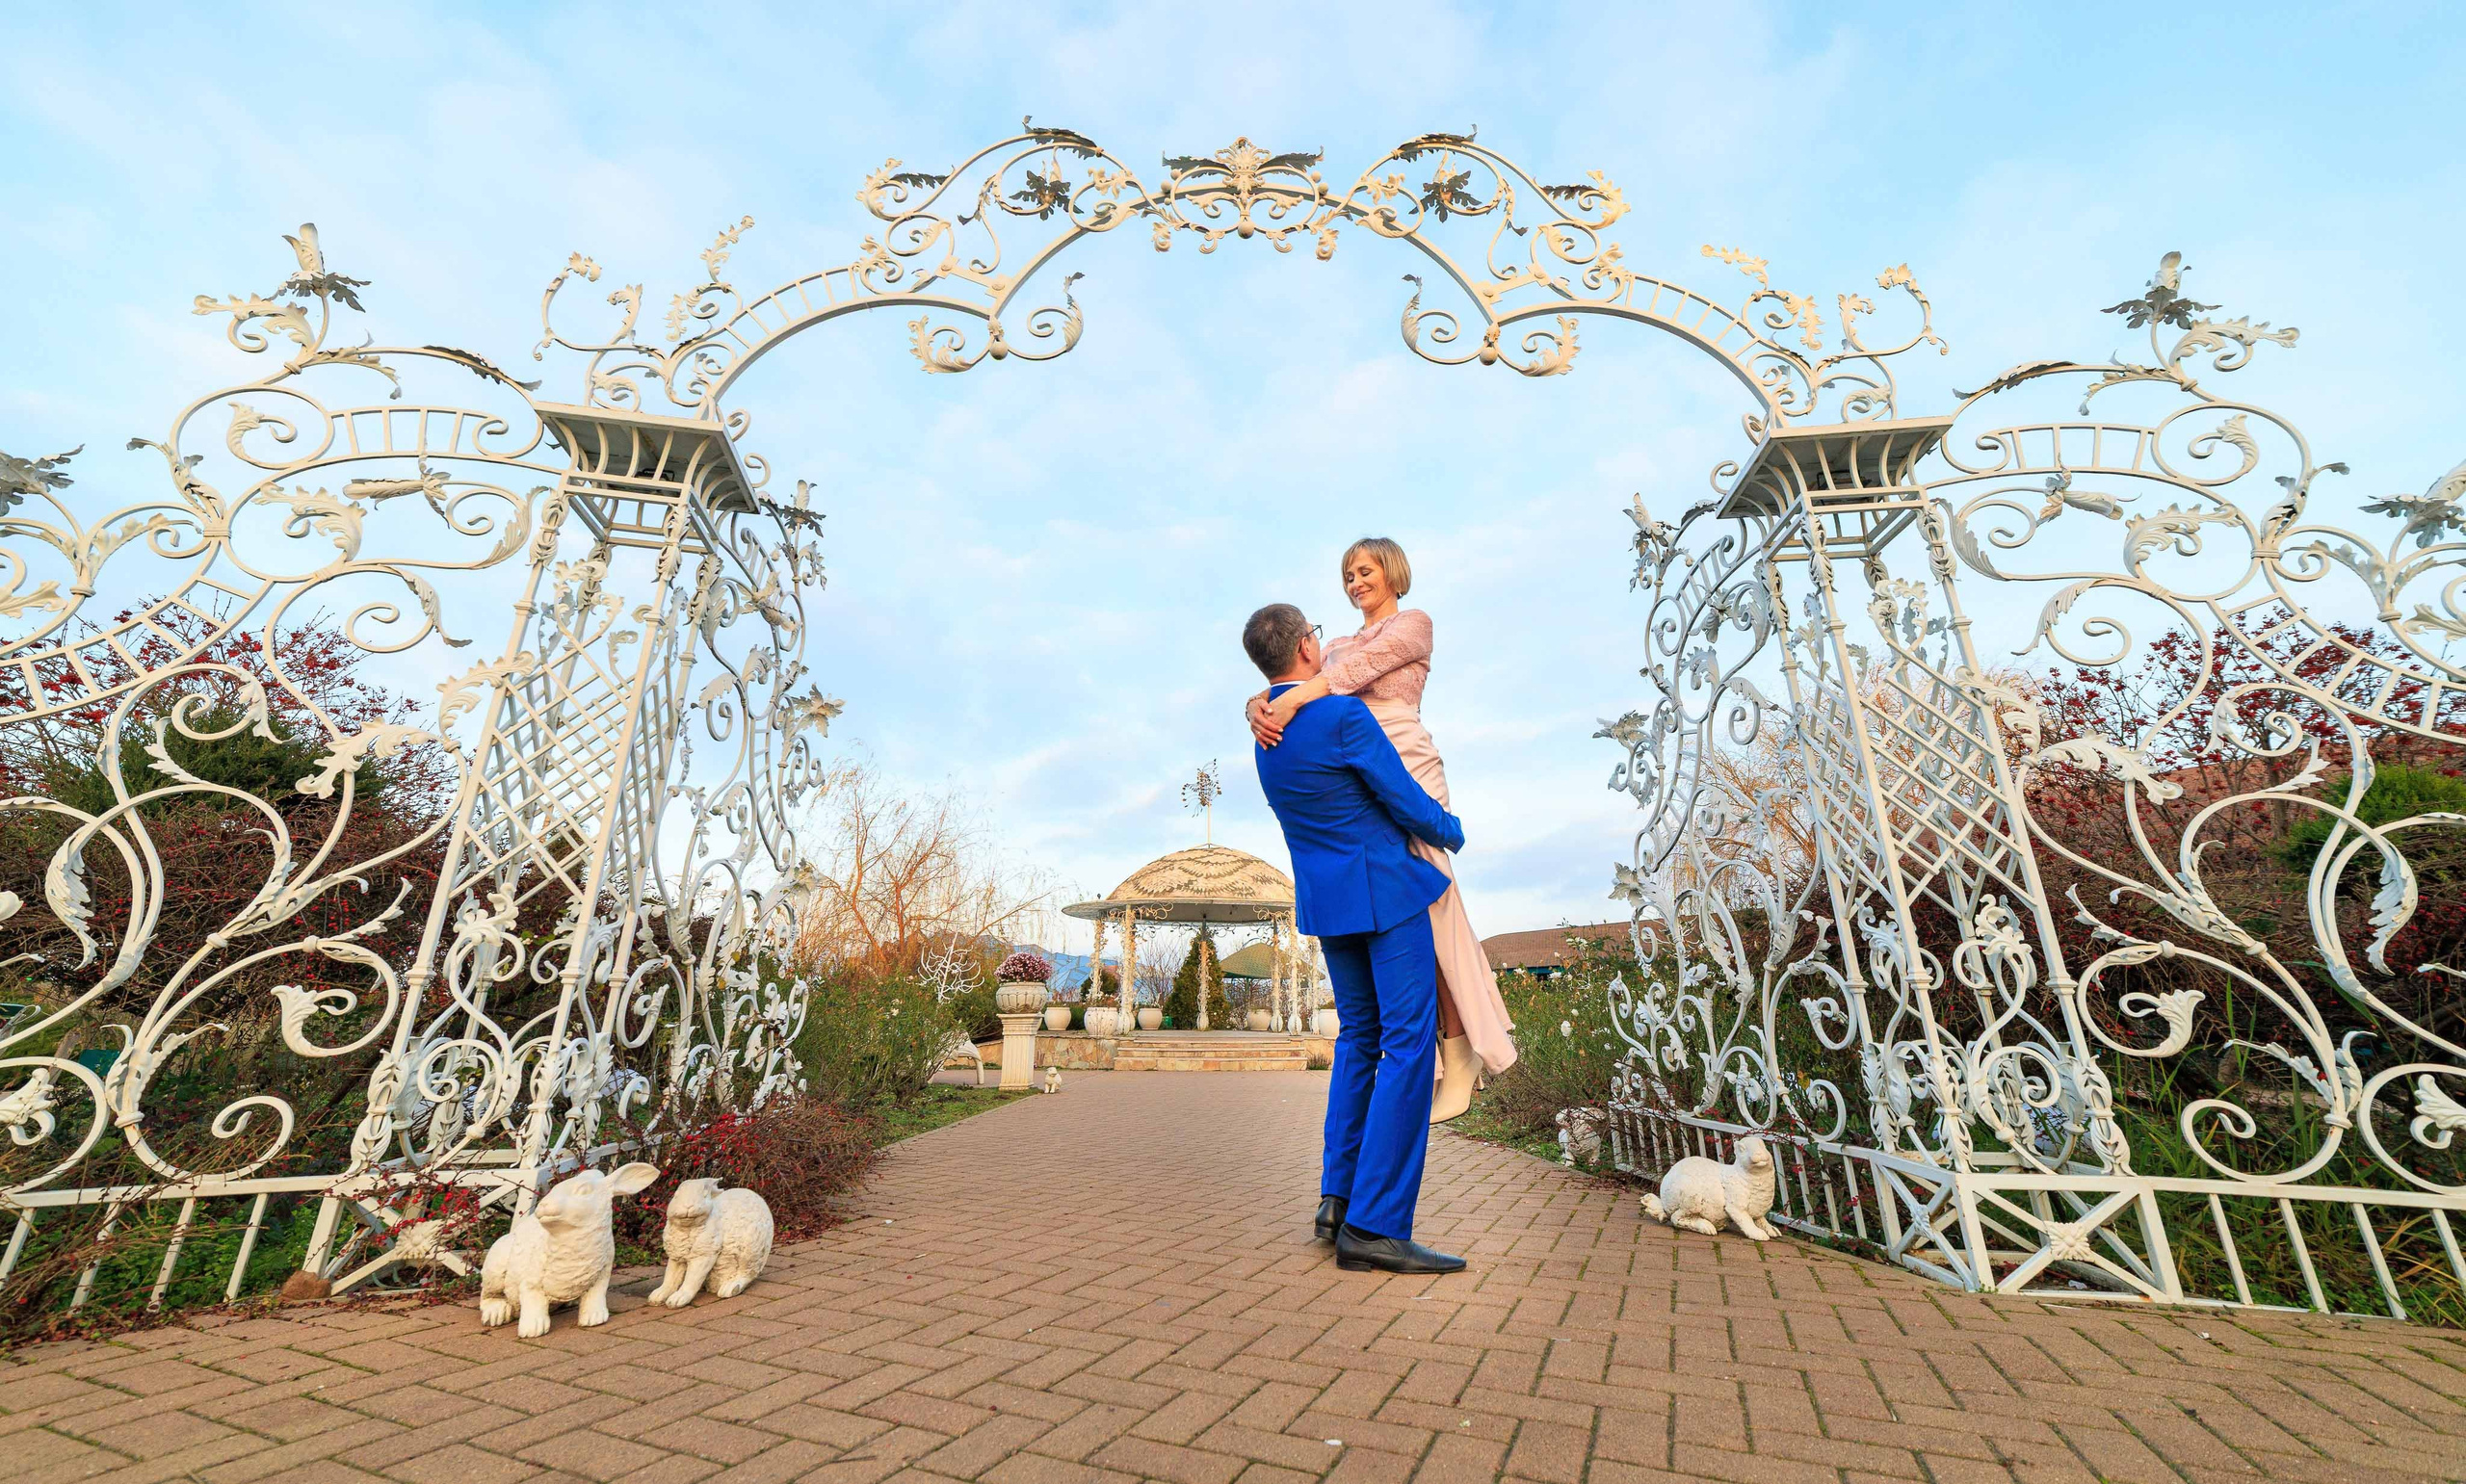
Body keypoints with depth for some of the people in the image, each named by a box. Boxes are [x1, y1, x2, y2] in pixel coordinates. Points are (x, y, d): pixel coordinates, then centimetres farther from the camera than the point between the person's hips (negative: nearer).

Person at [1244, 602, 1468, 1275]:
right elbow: (1407, 803, -13)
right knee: (1408, 1042, -4)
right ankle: (1374, 1226, -4)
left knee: (1358, 1036, 17)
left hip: (1324, 897, 8)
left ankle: (1338, 1200, 17)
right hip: (1385, 889, -8)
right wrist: (1453, 831, 6)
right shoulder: (1344, 715, -19)